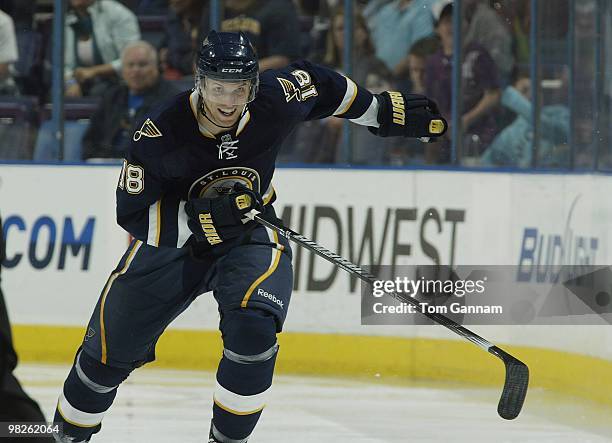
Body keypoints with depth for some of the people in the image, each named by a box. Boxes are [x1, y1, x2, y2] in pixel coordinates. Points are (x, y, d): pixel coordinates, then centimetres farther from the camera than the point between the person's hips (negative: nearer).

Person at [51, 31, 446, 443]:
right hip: (170, 239, 0)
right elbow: (132, 215, -22)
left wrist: (383, 111, 8)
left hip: (250, 237, 0)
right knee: (110, 348, 8)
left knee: (253, 328, -28)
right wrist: (202, 218, -36)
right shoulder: (160, 135, -28)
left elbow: (317, 83, 2)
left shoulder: (275, 100, -21)